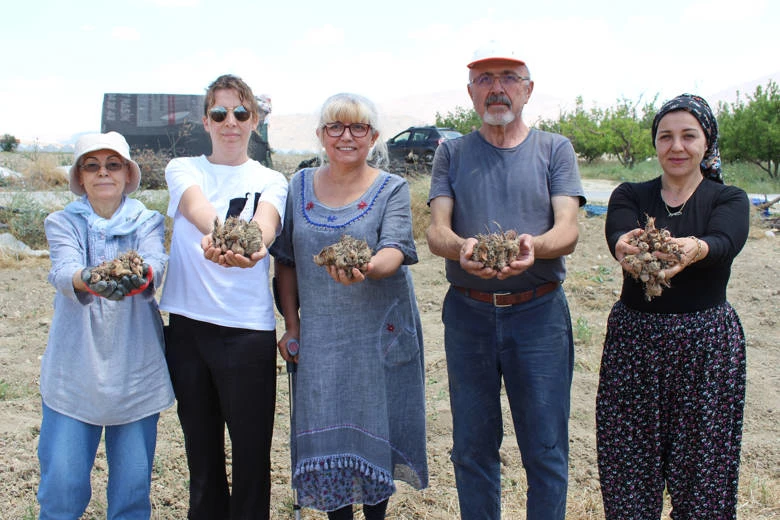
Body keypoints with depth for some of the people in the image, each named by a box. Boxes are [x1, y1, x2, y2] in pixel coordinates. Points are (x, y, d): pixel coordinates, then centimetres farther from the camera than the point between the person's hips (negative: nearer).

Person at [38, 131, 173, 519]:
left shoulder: (148, 221, 6)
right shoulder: (62, 222, 5)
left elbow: (156, 263, -17)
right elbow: (62, 271, -17)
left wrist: (139, 276, -42)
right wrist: (90, 279, -41)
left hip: (135, 371, 1)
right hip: (74, 369, 0)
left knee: (133, 486, 6)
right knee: (61, 486, 1)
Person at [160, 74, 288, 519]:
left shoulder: (270, 181, 4)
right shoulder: (184, 169, 6)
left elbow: (266, 222, -18)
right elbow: (196, 206, -17)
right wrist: (219, 234, -41)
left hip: (247, 329, -2)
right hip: (188, 323, 2)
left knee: (252, 448, 5)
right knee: (200, 445, 14)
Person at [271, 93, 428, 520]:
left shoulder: (392, 189, -2)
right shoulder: (300, 186, 6)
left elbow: (395, 251, -17)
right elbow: (285, 260, 9)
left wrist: (368, 269, -39)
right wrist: (291, 325, 4)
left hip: (380, 336, -2)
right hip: (319, 337, 2)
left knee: (377, 432, 7)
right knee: (326, 435, 6)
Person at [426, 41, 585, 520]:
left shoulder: (555, 149, 6)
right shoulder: (453, 153, 9)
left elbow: (568, 231, -7)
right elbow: (436, 231, -2)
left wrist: (534, 246, -29)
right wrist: (461, 247, -25)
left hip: (539, 313, -1)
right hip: (468, 313, 1)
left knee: (546, 451, 4)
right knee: (473, 448, 11)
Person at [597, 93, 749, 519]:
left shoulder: (729, 200, 2)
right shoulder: (630, 195, 6)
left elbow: (724, 242, -21)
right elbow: (617, 235, -16)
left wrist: (692, 249, -44)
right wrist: (628, 246, -41)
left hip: (707, 342, -1)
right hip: (633, 339, 1)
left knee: (703, 467, 3)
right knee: (628, 467, 2)